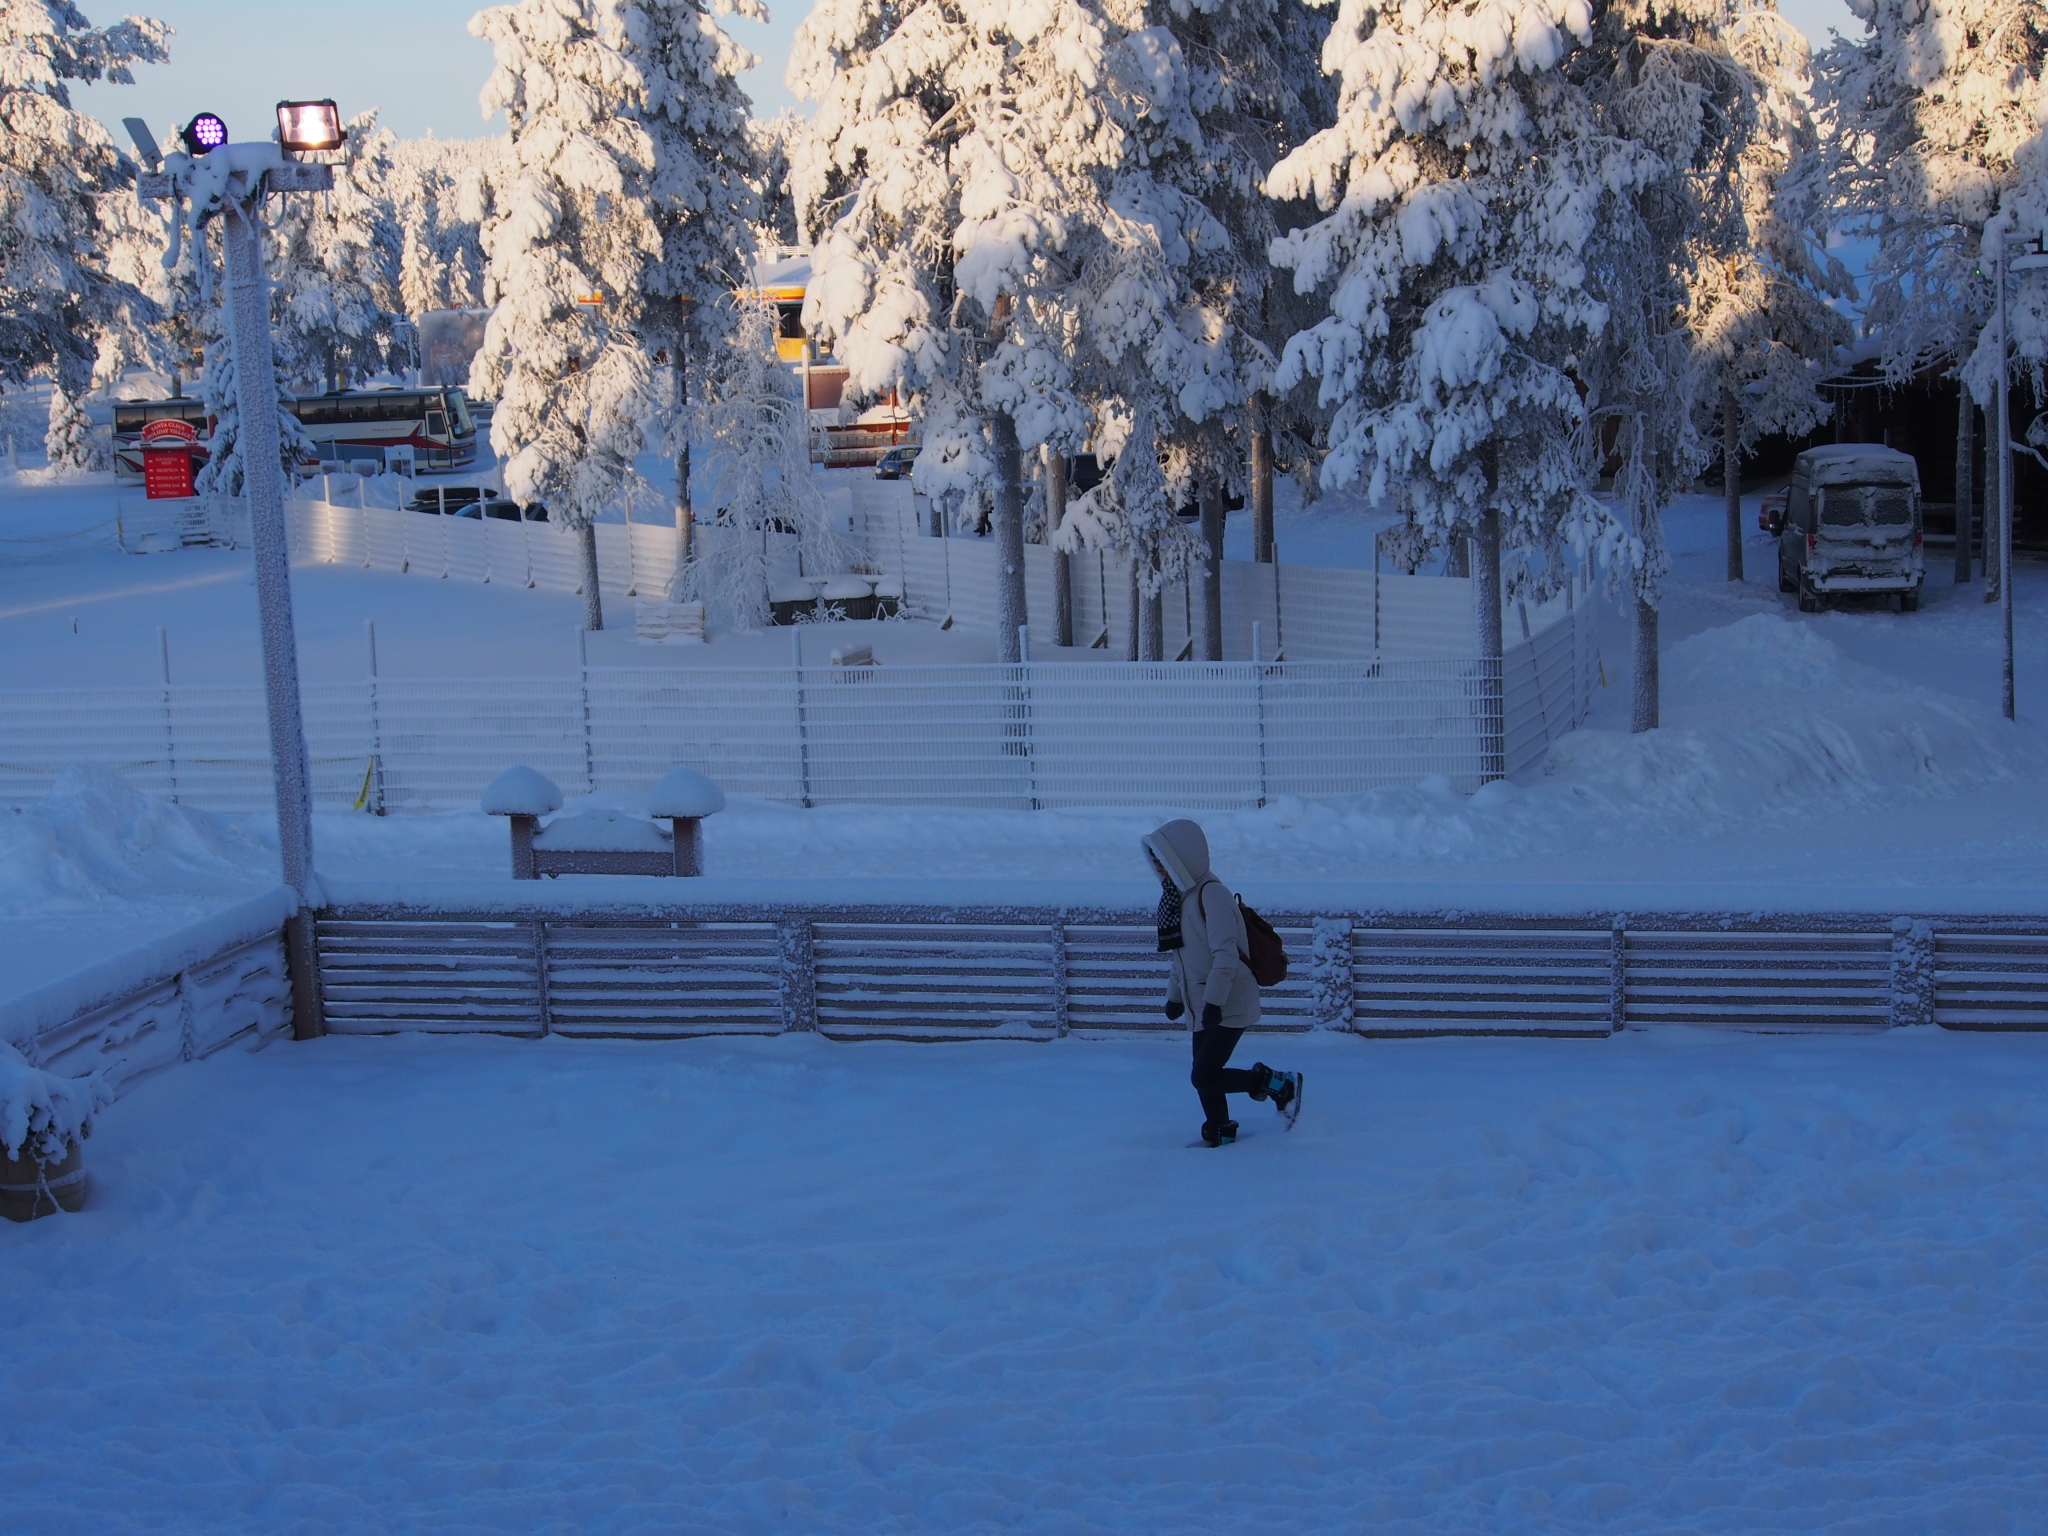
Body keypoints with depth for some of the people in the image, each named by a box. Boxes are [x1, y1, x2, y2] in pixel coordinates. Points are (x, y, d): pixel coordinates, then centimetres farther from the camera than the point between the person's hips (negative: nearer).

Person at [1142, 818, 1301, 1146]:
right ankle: (1220, 1135, 22)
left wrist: (1213, 1001, -27)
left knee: (1204, 1078, -15)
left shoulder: (1212, 894, -17)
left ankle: (1281, 1084, -1)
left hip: (1228, 1006, -9)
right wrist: (1174, 995, 20)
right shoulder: (1179, 898, 13)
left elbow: (1225, 954, -24)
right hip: (1202, 1008, 9)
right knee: (1205, 1078, 9)